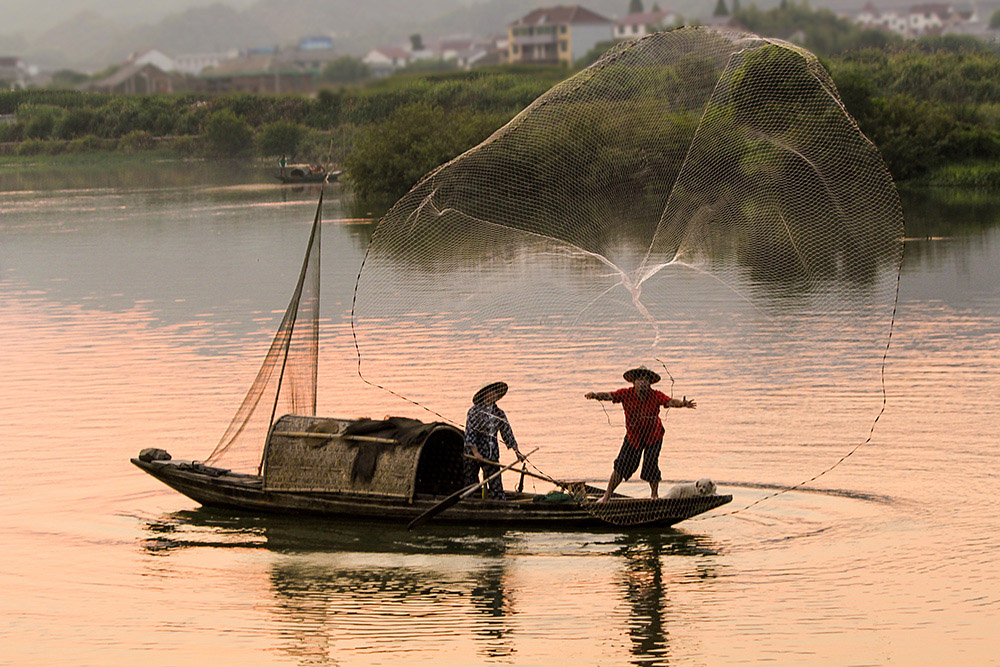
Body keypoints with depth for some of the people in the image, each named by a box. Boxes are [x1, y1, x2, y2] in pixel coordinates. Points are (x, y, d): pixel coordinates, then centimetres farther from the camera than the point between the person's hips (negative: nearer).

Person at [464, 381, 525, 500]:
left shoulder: (499, 413, 10)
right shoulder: (475, 411, -6)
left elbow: (507, 432, 16)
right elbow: (469, 432, -12)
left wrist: (516, 451, 12)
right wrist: (475, 452, -20)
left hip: (492, 455, 4)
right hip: (473, 454, -4)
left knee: (496, 485, -1)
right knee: (470, 483, 1)